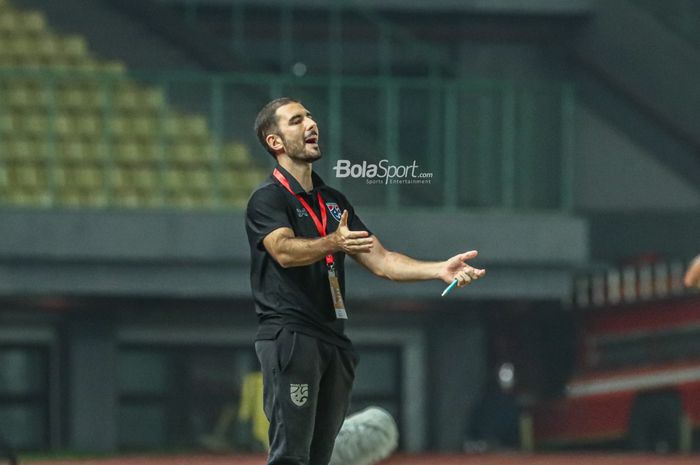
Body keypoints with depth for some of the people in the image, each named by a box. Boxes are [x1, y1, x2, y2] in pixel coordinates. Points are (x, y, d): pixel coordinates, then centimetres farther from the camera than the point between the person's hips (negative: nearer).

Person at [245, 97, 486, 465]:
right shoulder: (268, 198, -2)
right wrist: (332, 243, -41)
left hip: (334, 341, 7)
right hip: (288, 336, -7)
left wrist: (440, 270, -1)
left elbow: (379, 260, 15)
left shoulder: (335, 201, 21)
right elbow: (284, 251, -22)